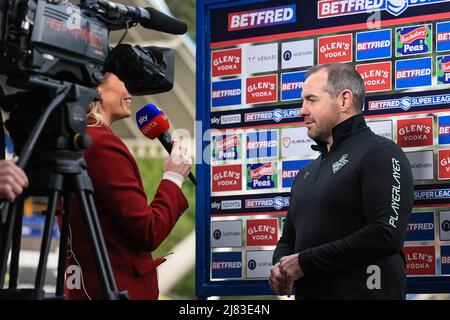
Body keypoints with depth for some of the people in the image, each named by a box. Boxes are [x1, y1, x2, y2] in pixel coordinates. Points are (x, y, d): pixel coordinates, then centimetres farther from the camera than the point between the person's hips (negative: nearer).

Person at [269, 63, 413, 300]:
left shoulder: (380, 154, -8)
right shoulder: (307, 174, 19)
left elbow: (387, 235, -20)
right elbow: (288, 240, 23)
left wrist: (305, 261, -16)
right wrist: (280, 267, -2)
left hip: (361, 292, -8)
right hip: (307, 292, 8)